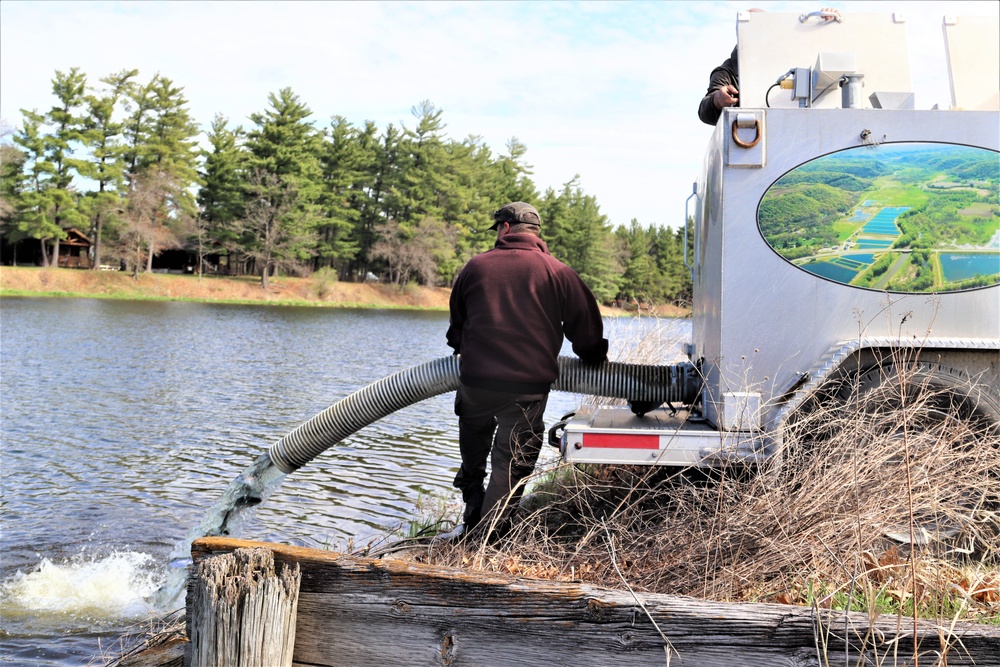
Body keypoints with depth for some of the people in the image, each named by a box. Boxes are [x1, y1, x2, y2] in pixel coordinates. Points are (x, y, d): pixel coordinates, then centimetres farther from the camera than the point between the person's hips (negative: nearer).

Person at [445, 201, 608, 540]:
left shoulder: (476, 265, 7)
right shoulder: (557, 272, 0)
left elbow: (456, 322, 21)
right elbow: (585, 324, 6)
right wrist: (595, 359, 25)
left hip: (475, 378, 2)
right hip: (528, 387, -2)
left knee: (473, 452, 23)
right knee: (511, 461, 7)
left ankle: (472, 518, 32)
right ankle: (492, 532, 4)